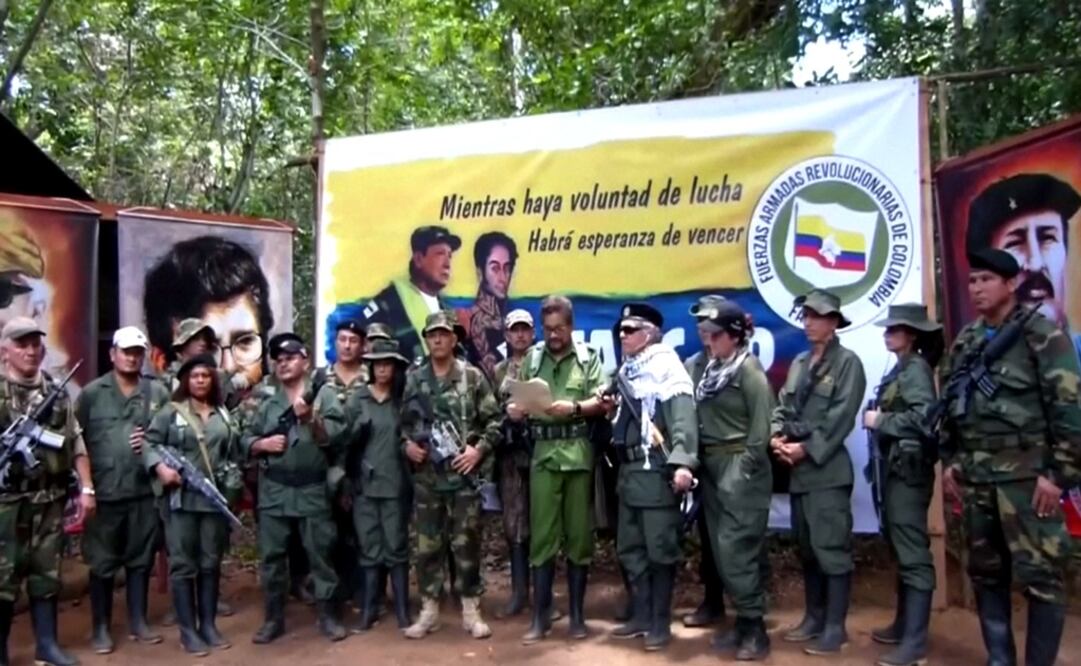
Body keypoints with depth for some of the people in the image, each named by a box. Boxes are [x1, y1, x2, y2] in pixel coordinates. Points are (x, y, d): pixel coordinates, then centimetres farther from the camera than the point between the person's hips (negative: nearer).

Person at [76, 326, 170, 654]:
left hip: (145, 491, 2)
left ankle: (138, 622, 24)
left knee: (141, 559, 12)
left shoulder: (158, 393, 4)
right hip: (103, 492, -2)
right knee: (102, 563, 8)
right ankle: (101, 628, 20)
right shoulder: (91, 393, 0)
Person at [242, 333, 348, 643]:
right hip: (273, 490, 3)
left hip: (313, 490, -2)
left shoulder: (324, 394, -1)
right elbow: (245, 439, 8)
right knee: (271, 555, 9)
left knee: (320, 554, 6)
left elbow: (334, 437, -10)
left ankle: (328, 615, 18)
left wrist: (310, 418, -24)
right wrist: (262, 444, -12)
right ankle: (274, 618, 23)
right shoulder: (263, 397, 7)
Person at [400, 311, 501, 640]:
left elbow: (494, 421, 0)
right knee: (427, 545, 8)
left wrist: (479, 450, -12)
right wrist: (406, 444, -4)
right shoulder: (414, 378, 6)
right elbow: (402, 421, 13)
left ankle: (471, 611, 16)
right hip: (426, 476, 2)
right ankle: (429, 611, 20)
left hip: (463, 475, -2)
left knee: (467, 544, 4)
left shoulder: (472, 376, -1)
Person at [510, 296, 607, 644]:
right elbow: (515, 401, 8)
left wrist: (574, 408, -19)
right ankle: (540, 616, 13)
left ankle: (577, 614, 19)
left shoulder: (588, 358, 5)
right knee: (541, 536, 3)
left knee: (579, 535, 6)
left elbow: (602, 403, -2)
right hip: (543, 454, 1)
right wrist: (514, 409, -14)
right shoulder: (532, 358, 11)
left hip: (578, 454, -1)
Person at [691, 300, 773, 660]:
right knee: (720, 549, 11)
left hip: (740, 467, -8)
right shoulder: (708, 369, 12)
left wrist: (747, 467, -16)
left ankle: (755, 628, 6)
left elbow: (761, 423, -14)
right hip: (712, 466, 8)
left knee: (736, 548, -6)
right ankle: (743, 622, 23)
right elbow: (701, 417, 11)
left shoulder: (749, 368, -10)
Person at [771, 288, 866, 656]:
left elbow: (841, 417, -13)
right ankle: (814, 618, 26)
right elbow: (784, 405, 14)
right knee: (807, 549, 14)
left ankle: (835, 627, 8)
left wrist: (807, 448, -15)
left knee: (832, 549, -3)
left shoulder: (847, 362, -5)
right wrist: (777, 437, -4)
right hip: (798, 470, 7)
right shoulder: (799, 362, 15)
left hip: (827, 469, -7)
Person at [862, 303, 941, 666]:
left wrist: (879, 420, -15)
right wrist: (877, 419, -2)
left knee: (913, 553, -7)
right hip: (895, 467, 10)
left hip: (910, 469, -10)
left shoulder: (917, 368, -11)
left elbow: (924, 415, -25)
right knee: (900, 550, 16)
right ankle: (903, 624, 27)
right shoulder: (900, 369, 17)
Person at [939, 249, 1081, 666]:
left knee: (1040, 575, -1)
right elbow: (949, 407, 17)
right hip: (975, 476, 6)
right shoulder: (964, 342, 13)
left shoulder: (1043, 336, -5)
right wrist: (950, 461, 12)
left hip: (1026, 474, -6)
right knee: (985, 572, 12)